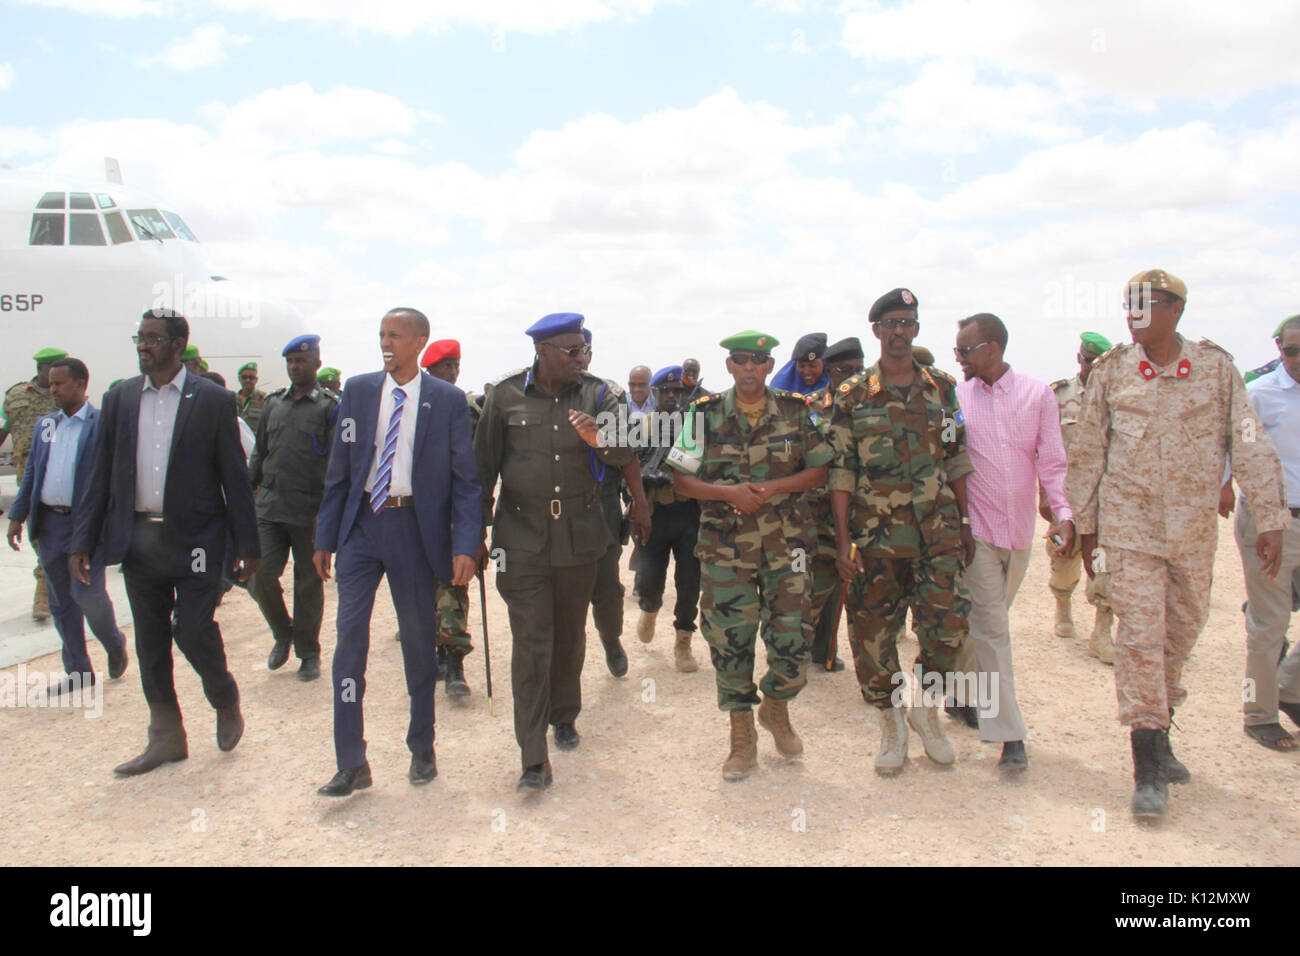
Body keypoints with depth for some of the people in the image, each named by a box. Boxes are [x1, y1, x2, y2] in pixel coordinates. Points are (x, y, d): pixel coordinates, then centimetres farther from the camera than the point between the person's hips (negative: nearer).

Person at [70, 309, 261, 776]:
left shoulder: (213, 400, -3)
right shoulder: (119, 399, 8)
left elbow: (235, 477, -3)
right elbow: (101, 474, 10)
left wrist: (246, 545, -4)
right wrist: (82, 540, 4)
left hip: (195, 540, -4)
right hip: (138, 540, 4)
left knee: (193, 632, -6)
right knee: (150, 642, 10)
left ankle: (226, 702, 24)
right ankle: (166, 737, 25)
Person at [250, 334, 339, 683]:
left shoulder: (330, 407, -2)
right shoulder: (272, 403, 11)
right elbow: (260, 454, 19)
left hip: (310, 511, -3)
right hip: (270, 506, 4)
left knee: (309, 583, 5)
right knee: (260, 576, -5)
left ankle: (308, 652, 21)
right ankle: (283, 634, 22)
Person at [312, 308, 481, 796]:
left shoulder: (448, 400, -2)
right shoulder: (358, 390, 6)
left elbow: (464, 479, -3)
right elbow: (339, 470, 8)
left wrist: (465, 545, -12)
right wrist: (325, 538, 5)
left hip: (416, 530, -2)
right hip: (362, 524, 2)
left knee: (419, 642, 9)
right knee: (349, 639, -2)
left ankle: (422, 749, 27)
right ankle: (352, 764, 8)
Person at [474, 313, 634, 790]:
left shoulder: (597, 394, 2)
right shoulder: (505, 394, -1)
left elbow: (626, 450, -10)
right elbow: (484, 464, 5)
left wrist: (598, 439, -32)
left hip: (579, 535, 2)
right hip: (522, 536, -2)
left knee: (570, 633, 15)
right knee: (531, 641, -5)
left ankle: (564, 715, 38)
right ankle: (533, 757, 0)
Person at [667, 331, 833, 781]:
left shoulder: (796, 412, 4)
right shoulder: (705, 415, 1)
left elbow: (819, 471, 4)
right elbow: (682, 479, 0)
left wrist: (772, 487, -12)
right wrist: (729, 492, -16)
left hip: (786, 543, 1)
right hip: (725, 546, 0)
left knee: (791, 638, 2)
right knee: (730, 640, 3)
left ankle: (776, 709, 33)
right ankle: (742, 738, 21)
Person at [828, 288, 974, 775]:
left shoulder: (942, 388, 9)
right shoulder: (853, 395, 1)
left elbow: (957, 460, 12)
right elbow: (841, 471, -2)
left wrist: (965, 522, 7)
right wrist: (843, 540, -7)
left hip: (938, 532, 2)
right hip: (876, 534, -2)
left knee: (948, 622, -4)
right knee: (873, 632, 3)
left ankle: (925, 707, 23)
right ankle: (891, 723, 24)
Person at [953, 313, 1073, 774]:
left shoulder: (1037, 394, 2)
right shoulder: (956, 397, 0)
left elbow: (1052, 460, -2)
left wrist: (1063, 513, -16)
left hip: (1020, 528, 3)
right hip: (976, 528, -2)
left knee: (988, 623, 17)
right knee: (992, 629, -6)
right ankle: (1010, 736, -3)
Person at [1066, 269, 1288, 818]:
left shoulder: (1216, 367, 0)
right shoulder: (1111, 371, -1)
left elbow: (1249, 445, 1)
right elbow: (1088, 451, 5)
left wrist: (1269, 519, -4)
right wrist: (1085, 524, 6)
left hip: (1195, 525, 2)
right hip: (1129, 522, -2)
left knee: (1183, 629, 13)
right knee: (1140, 634, -6)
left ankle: (1159, 733, 34)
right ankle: (1147, 769, -1)